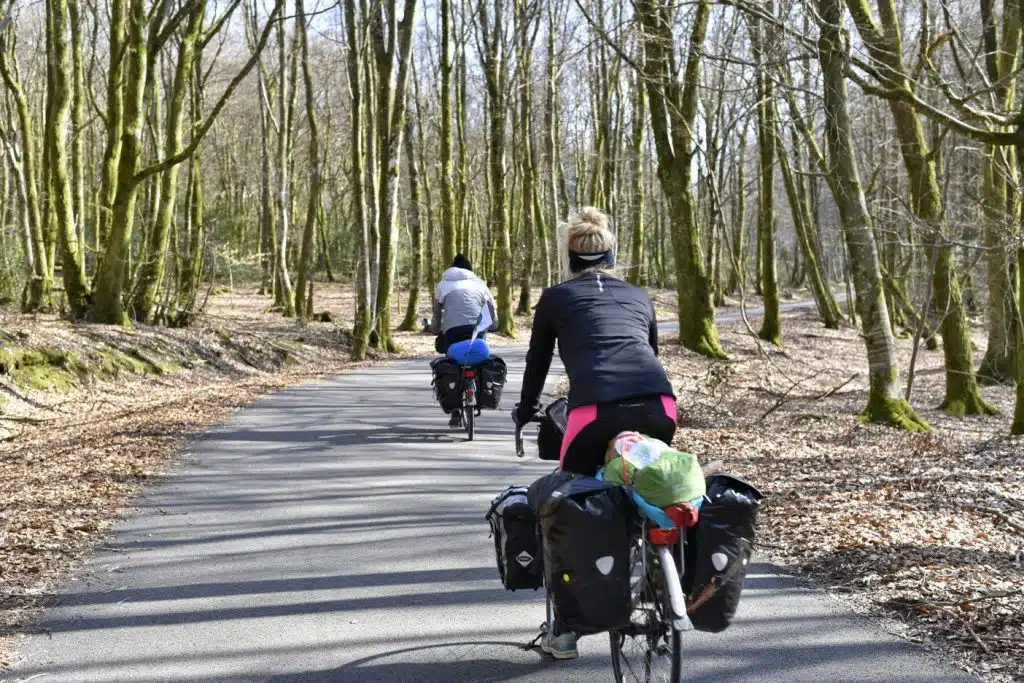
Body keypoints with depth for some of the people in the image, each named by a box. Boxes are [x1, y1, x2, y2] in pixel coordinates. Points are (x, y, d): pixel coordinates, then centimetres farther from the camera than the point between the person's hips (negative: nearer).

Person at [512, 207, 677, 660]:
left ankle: (563, 629, 18)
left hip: (597, 410, -2)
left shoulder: (555, 298, 23)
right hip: (659, 405, 3)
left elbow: (538, 363, 32)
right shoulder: (639, 297, 30)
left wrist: (525, 412, 50)